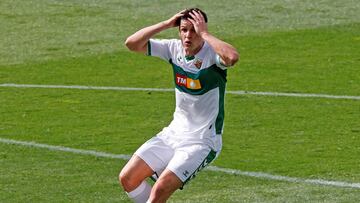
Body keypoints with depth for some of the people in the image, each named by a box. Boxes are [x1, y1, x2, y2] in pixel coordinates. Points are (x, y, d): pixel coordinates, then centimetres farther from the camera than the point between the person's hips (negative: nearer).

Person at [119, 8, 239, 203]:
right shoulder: (174, 48, -2)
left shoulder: (212, 53, -18)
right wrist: (166, 24, -13)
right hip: (173, 133, 7)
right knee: (127, 178, 0)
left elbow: (232, 57, -43)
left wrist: (204, 33, -31)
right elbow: (131, 43, -4)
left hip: (202, 142, -7)